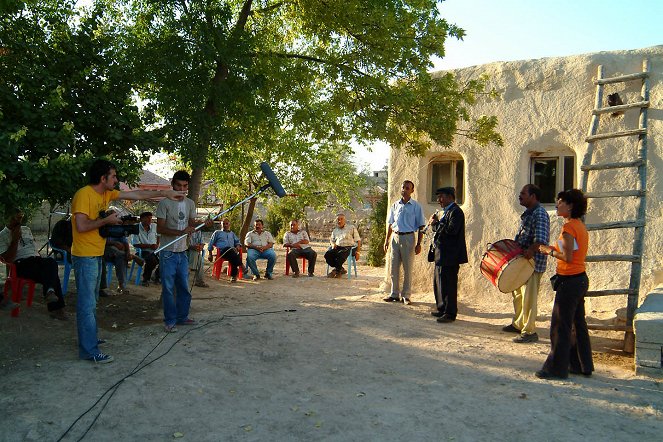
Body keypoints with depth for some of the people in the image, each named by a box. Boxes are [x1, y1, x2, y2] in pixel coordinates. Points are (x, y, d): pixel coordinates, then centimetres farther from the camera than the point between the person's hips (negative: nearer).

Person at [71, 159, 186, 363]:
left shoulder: (106, 194, 10)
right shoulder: (84, 194, -16)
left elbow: (136, 195, 13)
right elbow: (81, 226, -25)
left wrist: (165, 193, 13)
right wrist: (106, 220, -14)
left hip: (96, 255, 9)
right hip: (85, 256, -9)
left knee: (91, 301, 18)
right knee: (87, 304, -6)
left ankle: (88, 339, 30)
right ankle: (90, 351, -2)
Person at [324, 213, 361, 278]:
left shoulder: (351, 228, 12)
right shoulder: (335, 230, 26)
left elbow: (358, 240, 8)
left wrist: (357, 252, -3)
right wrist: (332, 244, -1)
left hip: (348, 247, -5)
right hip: (337, 247, 5)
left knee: (340, 254, -39)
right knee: (327, 254, -27)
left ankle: (337, 271, -17)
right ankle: (341, 269, -12)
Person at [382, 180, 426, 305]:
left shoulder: (416, 206, -1)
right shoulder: (395, 205, 9)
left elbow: (421, 226, -2)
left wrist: (419, 244, -8)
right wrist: (387, 240, 9)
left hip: (408, 237, -4)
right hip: (395, 237, 4)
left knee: (407, 269, 1)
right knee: (394, 267, 7)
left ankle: (406, 295, 10)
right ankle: (394, 294, 16)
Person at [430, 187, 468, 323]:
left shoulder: (455, 211, -14)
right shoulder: (448, 211, 18)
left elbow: (451, 230, -26)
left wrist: (436, 224, -15)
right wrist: (436, 224, 1)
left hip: (450, 256, -11)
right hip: (442, 255, 11)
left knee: (448, 284, -5)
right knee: (438, 282, 16)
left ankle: (450, 313, 3)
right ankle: (442, 309, 27)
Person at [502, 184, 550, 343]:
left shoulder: (540, 214, -16)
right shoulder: (527, 213, 15)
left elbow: (541, 240, -28)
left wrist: (530, 250, -39)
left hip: (533, 262, -10)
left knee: (528, 297, -4)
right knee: (518, 293, 20)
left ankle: (529, 331, 4)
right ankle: (518, 324, 34)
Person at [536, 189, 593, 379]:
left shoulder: (569, 226, -17)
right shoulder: (580, 225, 12)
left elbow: (567, 257, -21)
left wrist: (550, 251, -7)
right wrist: (555, 249, 11)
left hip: (569, 281, -10)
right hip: (580, 279, 10)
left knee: (560, 326, -1)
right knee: (578, 324, 17)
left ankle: (557, 369, 7)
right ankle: (583, 365, 27)